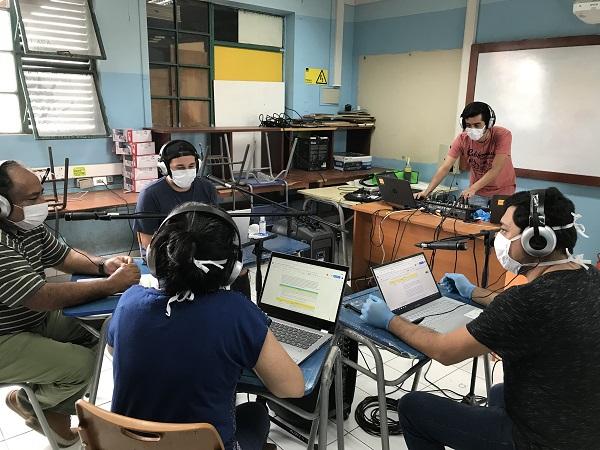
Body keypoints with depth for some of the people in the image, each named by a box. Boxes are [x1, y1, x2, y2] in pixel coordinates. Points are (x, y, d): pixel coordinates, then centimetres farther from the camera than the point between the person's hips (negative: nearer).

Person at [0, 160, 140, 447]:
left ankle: (54, 407, 17)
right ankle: (29, 403, 12)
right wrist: (111, 285, -27)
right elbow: (41, 297, -33)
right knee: (82, 365, -21)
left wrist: (103, 265, -7)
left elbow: (63, 256, 12)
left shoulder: (29, 224, -1)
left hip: (36, 319, 10)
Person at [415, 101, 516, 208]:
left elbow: (495, 170, -28)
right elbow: (445, 168, -19)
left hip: (502, 191, -2)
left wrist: (472, 189, -39)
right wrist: (427, 192, -30)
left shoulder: (503, 135, -23)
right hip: (477, 191, 2)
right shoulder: (462, 139, -16)